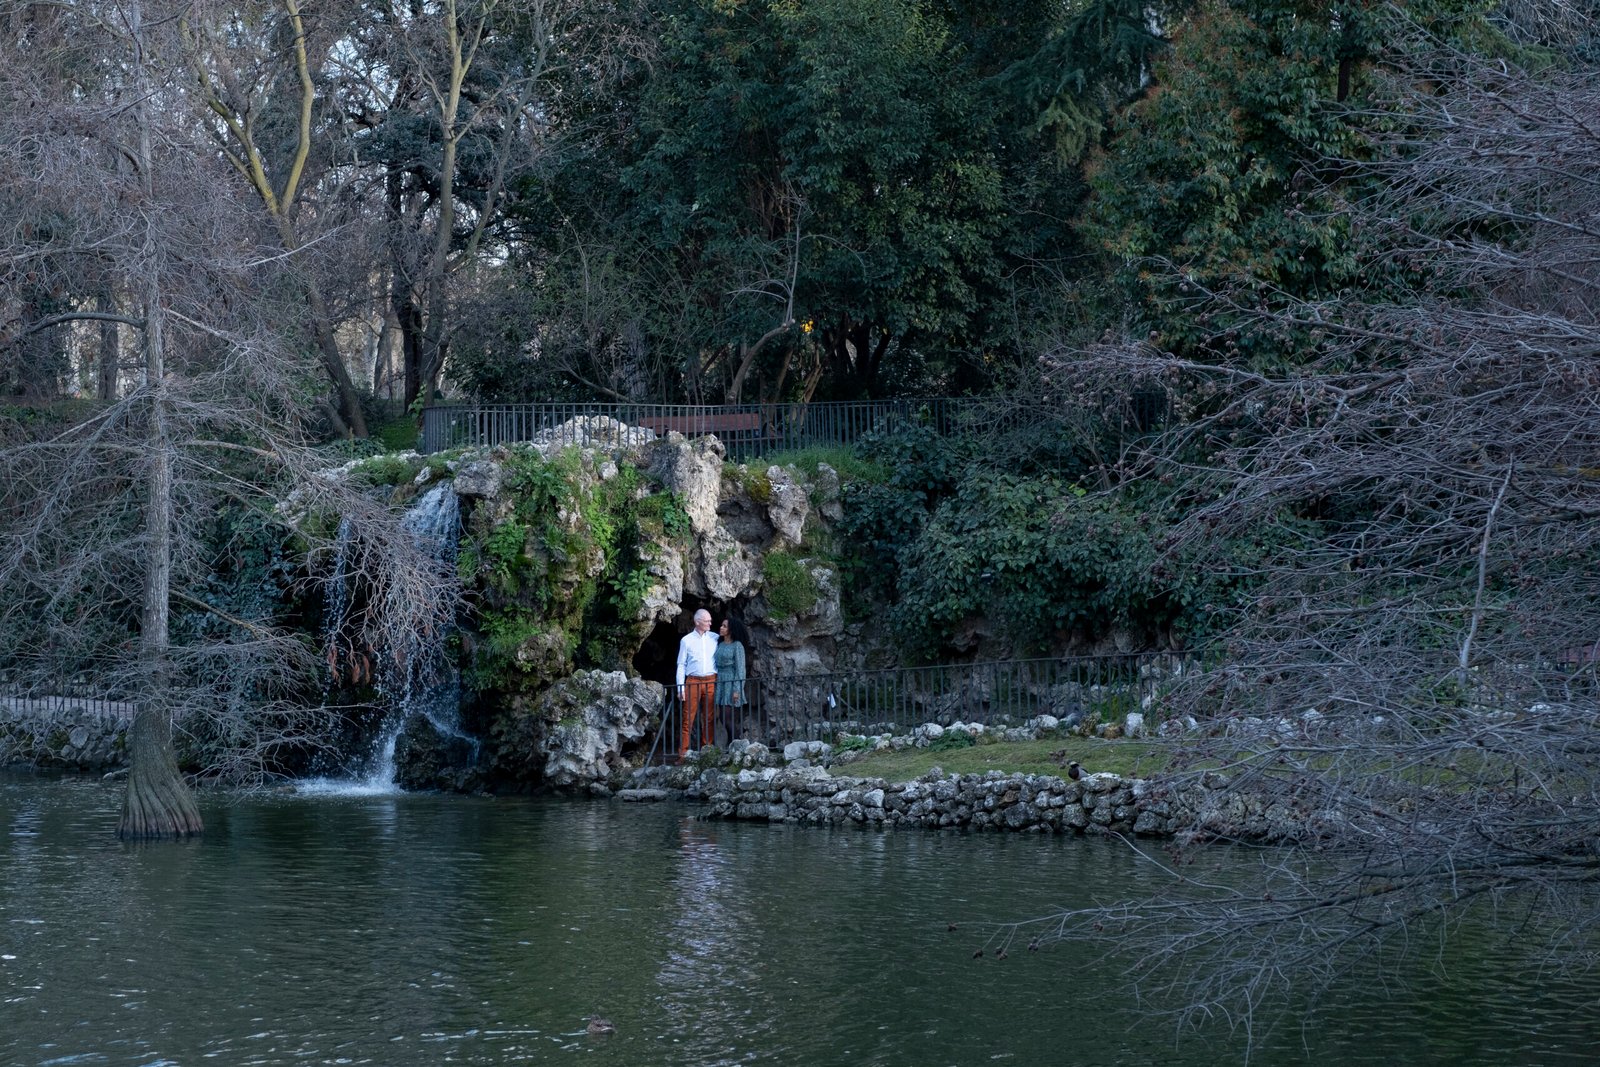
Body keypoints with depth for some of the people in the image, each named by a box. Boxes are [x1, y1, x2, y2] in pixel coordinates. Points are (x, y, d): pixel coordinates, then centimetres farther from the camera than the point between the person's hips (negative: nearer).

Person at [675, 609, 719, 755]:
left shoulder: (715, 638, 8)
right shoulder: (686, 640, 5)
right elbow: (681, 665, 4)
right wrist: (680, 688, -3)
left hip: (711, 682, 2)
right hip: (692, 682, -2)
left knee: (709, 719, 3)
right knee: (688, 719, -5)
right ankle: (683, 753, -4)